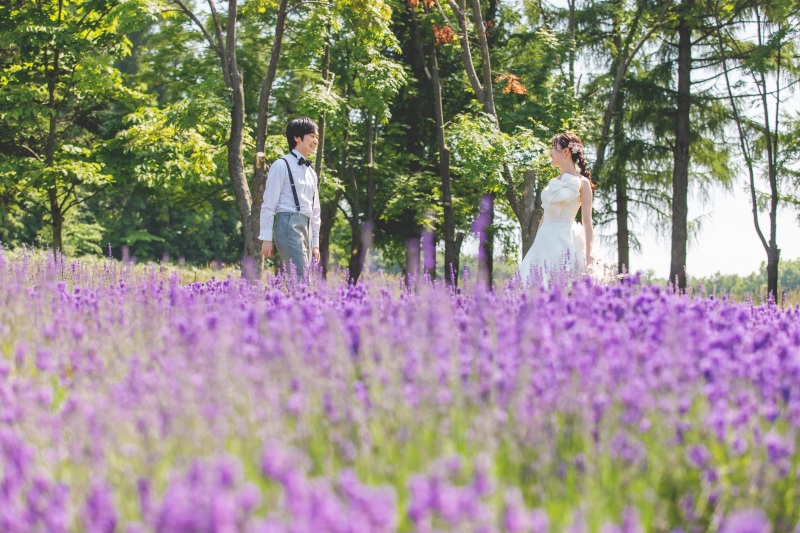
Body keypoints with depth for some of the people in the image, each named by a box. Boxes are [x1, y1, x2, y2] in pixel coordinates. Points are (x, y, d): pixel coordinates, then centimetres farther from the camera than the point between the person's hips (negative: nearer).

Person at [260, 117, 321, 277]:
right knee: (301, 281, -19)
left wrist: (315, 244, 20)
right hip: (288, 224, -8)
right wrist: (266, 238, -11)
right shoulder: (282, 165, -2)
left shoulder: (311, 172, 21)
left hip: (307, 228, 8)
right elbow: (268, 204, -6)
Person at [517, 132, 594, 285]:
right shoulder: (553, 183, 15)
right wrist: (537, 243, 17)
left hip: (564, 242, -6)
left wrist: (588, 254, -11)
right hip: (544, 241, 6)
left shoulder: (582, 183, -2)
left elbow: (587, 220, -5)